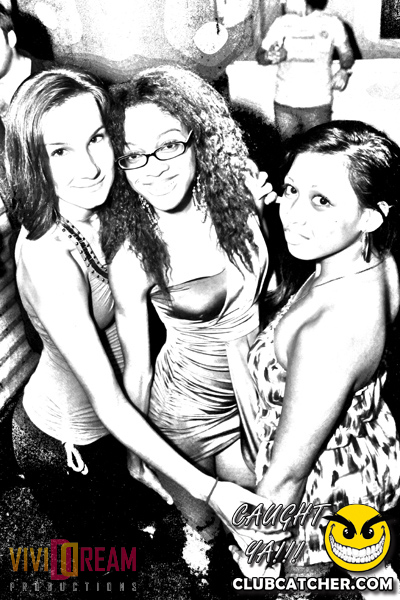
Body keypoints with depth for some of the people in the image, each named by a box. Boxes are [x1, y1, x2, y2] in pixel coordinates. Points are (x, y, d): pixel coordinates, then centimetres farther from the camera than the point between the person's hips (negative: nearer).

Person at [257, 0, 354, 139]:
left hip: (318, 103, -2)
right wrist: (270, 56, -20)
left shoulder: (331, 23, -2)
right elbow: (260, 56, 3)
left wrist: (344, 70, -11)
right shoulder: (281, 23, 3)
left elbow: (346, 52, 10)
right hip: (284, 103, 2)